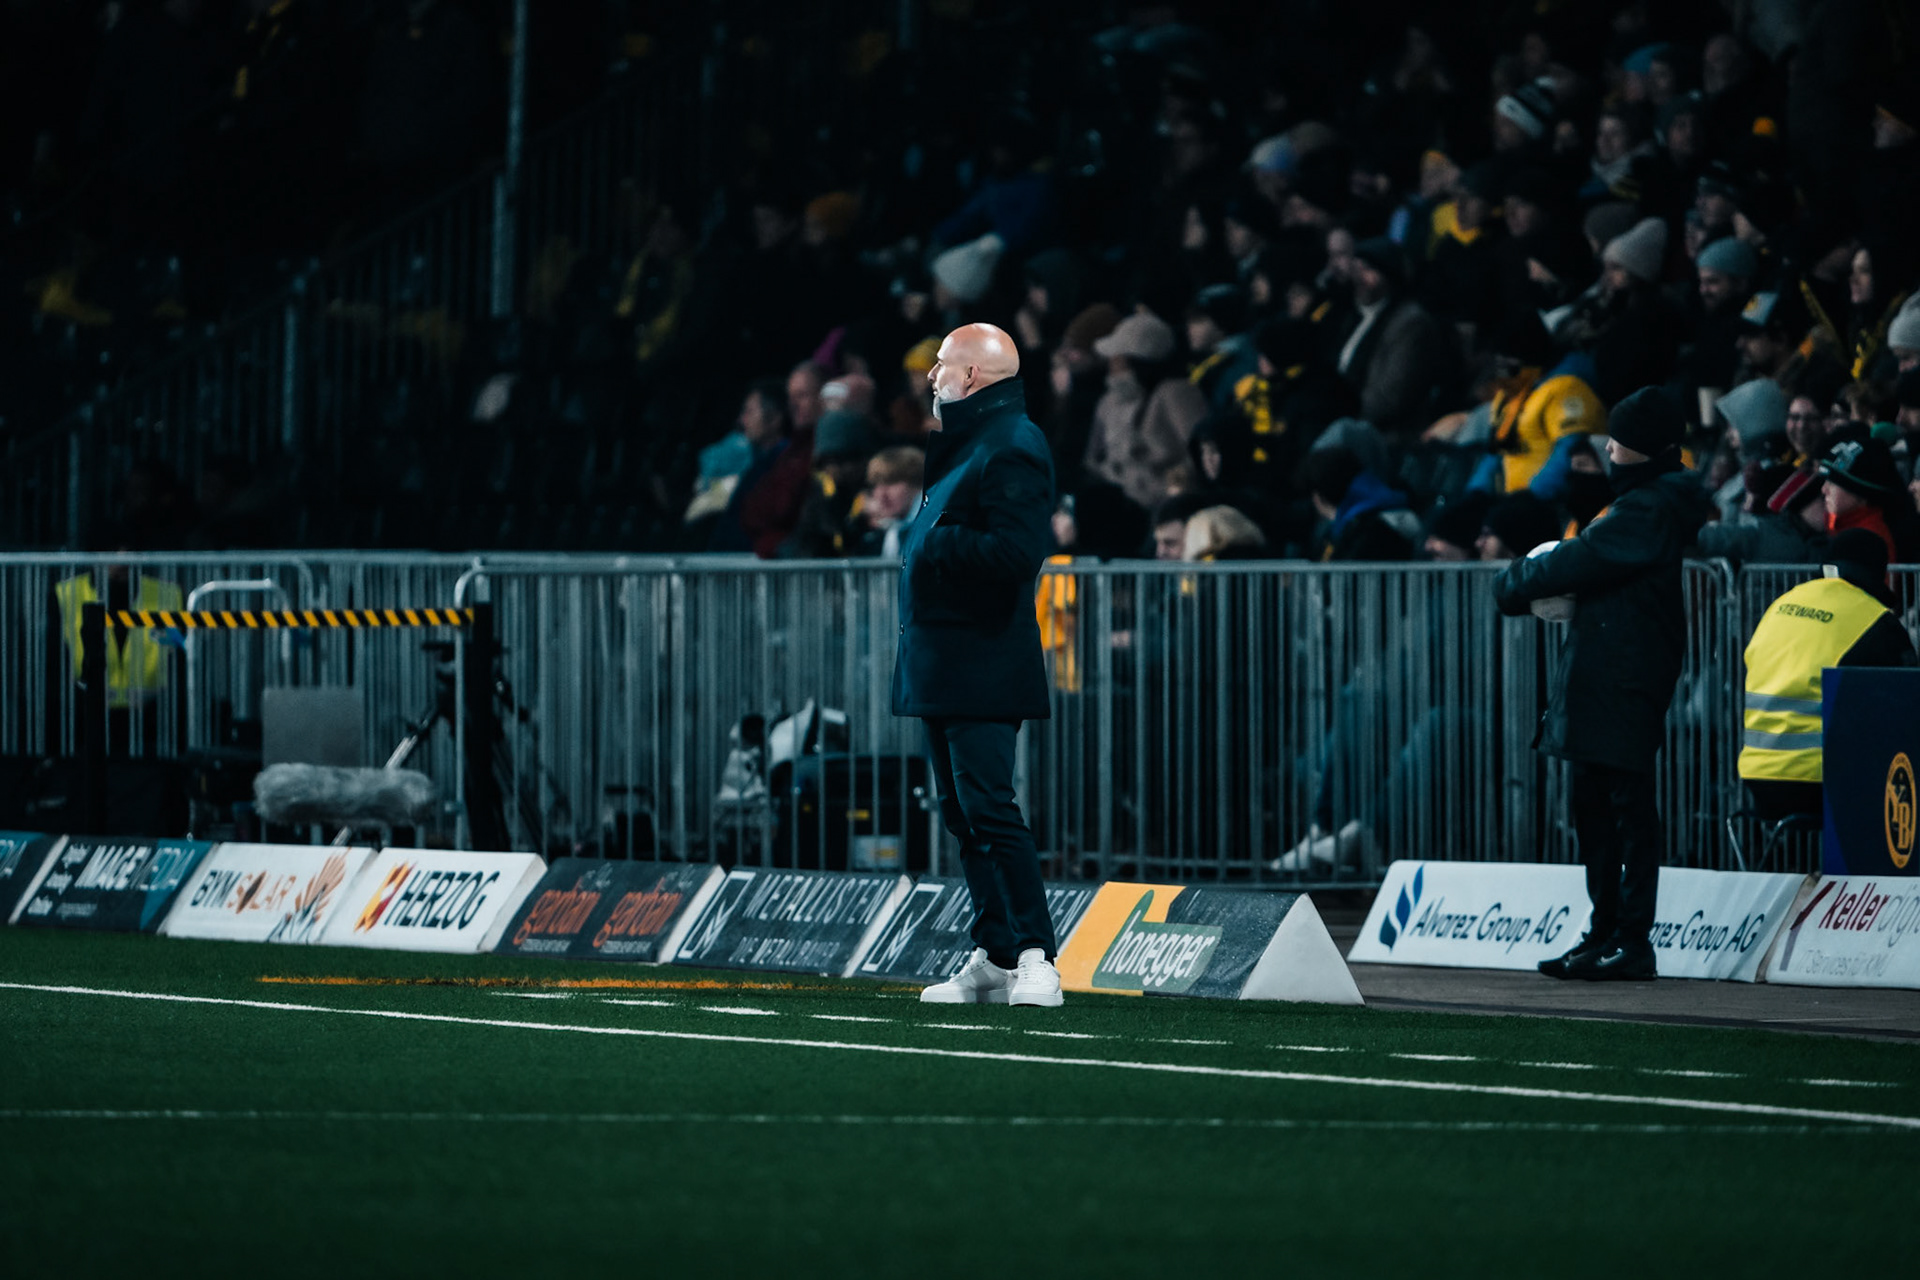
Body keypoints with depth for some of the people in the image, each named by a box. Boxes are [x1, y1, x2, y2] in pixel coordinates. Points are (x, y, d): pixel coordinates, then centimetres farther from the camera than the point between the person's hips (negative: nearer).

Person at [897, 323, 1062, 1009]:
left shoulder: (1011, 449, -14)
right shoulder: (964, 443, 18)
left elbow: (1016, 551, -25)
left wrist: (936, 545, -17)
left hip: (983, 663, -10)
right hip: (940, 664, 10)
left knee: (987, 807, -14)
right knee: (963, 813, 10)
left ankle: (1035, 957, -14)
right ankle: (993, 958, 13)